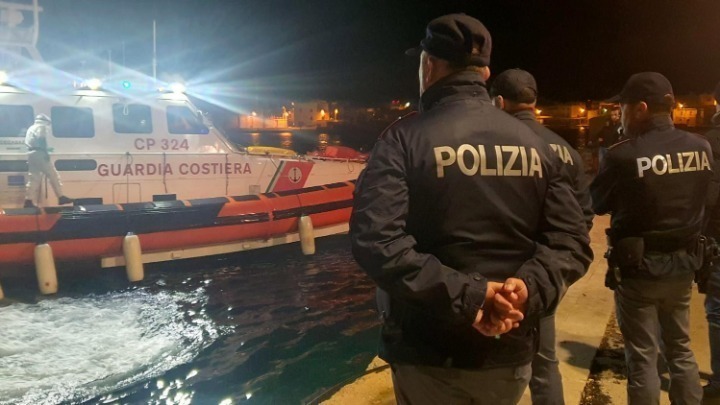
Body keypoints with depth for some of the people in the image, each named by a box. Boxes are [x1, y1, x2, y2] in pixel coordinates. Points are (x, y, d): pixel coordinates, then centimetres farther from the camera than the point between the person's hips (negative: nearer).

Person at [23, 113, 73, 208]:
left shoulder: (31, 128, 29)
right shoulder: (41, 127, 1)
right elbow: (42, 140, -15)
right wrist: (46, 152, -19)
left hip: (31, 154, 9)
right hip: (38, 154, -9)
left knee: (33, 178, 7)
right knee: (52, 174, -7)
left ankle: (28, 201, 1)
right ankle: (61, 197, -10)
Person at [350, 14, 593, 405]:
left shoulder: (405, 138, -10)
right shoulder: (533, 143, 5)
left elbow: (376, 241, -24)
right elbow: (572, 241, -3)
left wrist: (462, 294, -23)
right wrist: (530, 287, -16)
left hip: (429, 356, -4)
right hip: (510, 353, 5)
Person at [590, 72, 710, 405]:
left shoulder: (623, 155, -21)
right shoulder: (701, 147, -3)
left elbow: (596, 204, -7)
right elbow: (700, 198, 11)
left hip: (639, 267, -5)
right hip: (683, 264, 6)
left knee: (642, 356, 8)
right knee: (680, 348, 22)